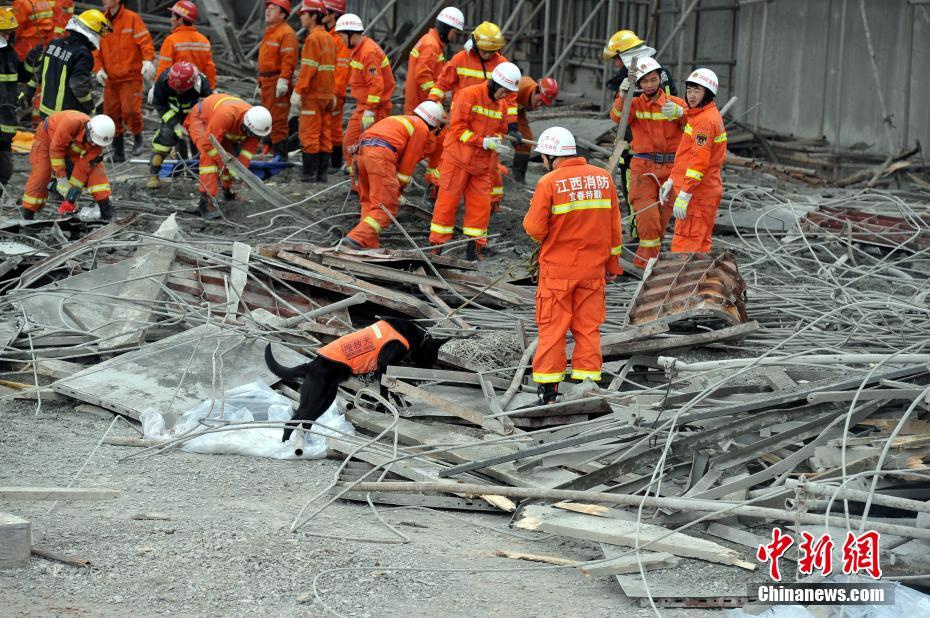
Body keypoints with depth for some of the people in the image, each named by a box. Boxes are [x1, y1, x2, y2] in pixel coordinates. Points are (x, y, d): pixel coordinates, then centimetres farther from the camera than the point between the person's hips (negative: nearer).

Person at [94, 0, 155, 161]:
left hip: (131, 76, -5)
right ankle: (118, 151, 16)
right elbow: (96, 49, 12)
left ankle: (138, 140, 11)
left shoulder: (132, 18, -3)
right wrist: (98, 68, -3)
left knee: (131, 110, -15)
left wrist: (148, 61, -25)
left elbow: (145, 41, -9)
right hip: (110, 78, 5)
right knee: (111, 113, 4)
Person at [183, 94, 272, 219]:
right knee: (209, 157, -26)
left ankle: (228, 190, 34)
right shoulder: (226, 115, -45)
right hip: (200, 119, -7)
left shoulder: (256, 121, -24)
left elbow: (249, 149, -13)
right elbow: (209, 143, -39)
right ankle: (207, 199, -30)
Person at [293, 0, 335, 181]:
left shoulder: (313, 38, -14)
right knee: (323, 135, 10)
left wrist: (298, 90, -19)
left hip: (313, 95, -9)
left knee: (309, 134, -6)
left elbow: (308, 68, -20)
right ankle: (322, 173, 12)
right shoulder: (328, 38, 15)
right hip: (326, 94, 9)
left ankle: (310, 174, -7)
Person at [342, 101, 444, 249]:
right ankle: (357, 238, -22)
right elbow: (409, 160, 9)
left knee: (369, 201, 17)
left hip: (361, 149, 8)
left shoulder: (400, 120, 36)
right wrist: (401, 186, 18)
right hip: (381, 153, -8)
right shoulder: (422, 128, 12)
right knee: (386, 207, -8)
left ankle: (369, 245, 12)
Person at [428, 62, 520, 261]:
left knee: (481, 204, 4)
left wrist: (496, 140, -7)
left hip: (482, 163, 6)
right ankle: (437, 245, 9)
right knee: (448, 201, 0)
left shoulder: (501, 104, 8)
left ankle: (473, 248, 14)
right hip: (458, 159, -6)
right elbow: (457, 128, -16)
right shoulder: (468, 95, -13)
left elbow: (501, 130, 18)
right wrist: (483, 141, -22)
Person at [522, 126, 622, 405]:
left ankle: (547, 389, 9)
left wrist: (531, 214, 9)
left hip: (557, 269, -4)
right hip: (593, 268, 4)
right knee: (588, 327, 11)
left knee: (552, 328, 5)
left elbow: (535, 228, -13)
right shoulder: (603, 178, 2)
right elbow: (614, 227, 7)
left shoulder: (549, 183, -14)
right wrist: (612, 263, 16)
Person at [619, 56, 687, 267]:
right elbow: (617, 117, -16)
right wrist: (623, 95, -33)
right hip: (643, 168, -2)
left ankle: (645, 261, 24)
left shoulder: (675, 103, 5)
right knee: (647, 217, -12)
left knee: (662, 219, 9)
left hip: (670, 168, 2)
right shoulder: (635, 104, 5)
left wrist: (679, 112, -31)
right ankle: (648, 263, -2)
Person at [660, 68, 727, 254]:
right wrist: (672, 180, 20)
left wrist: (685, 194, -24)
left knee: (684, 245, -10)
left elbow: (700, 160, -23)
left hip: (697, 194, -11)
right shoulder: (698, 116, 17)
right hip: (707, 192, 11)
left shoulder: (705, 120, -17)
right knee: (701, 244, 17)